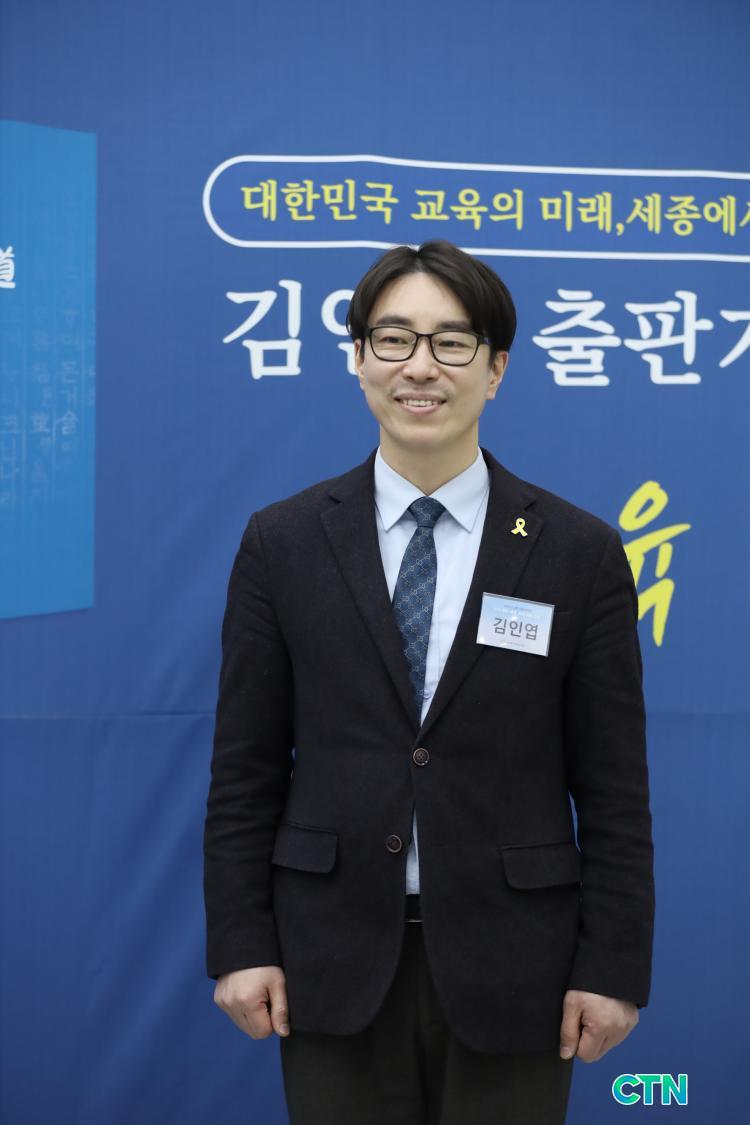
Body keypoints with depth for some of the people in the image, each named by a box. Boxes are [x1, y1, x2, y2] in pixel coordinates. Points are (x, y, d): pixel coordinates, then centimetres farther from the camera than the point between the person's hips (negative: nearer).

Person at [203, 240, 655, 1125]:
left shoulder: (581, 553, -1)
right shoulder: (282, 543, 2)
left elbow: (613, 786, 0)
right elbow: (244, 768, 3)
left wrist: (614, 968, -3)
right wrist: (241, 945, -1)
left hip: (509, 969, 0)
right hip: (335, 962, 1)